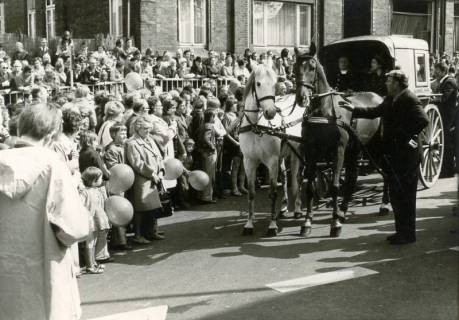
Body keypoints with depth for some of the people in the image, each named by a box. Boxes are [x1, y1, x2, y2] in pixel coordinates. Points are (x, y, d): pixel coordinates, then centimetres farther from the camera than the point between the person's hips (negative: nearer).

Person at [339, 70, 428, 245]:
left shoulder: (409, 99, -15)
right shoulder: (390, 100, 12)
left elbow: (423, 120, -25)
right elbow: (374, 112, 22)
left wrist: (407, 136, -20)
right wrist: (354, 109, 15)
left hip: (405, 155, -9)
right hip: (392, 154, 9)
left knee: (405, 194, -2)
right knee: (396, 194, 15)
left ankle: (408, 234, 8)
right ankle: (401, 230, 26)